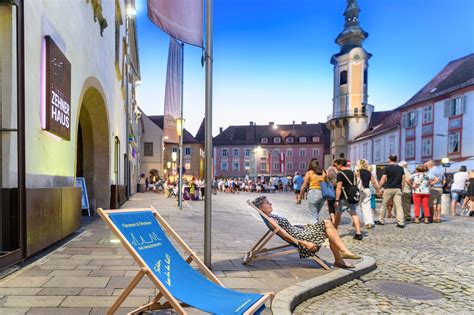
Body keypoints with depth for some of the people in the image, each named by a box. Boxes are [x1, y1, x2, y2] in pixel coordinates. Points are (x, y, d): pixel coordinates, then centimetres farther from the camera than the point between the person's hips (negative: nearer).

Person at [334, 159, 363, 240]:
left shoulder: (340, 174, -11)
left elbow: (339, 187, -18)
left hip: (344, 198, -6)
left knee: (338, 214, 9)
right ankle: (358, 233, -4)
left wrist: (337, 200, -18)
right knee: (354, 214, 6)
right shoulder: (352, 173, 13)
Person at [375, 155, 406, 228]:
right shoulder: (401, 168, 8)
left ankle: (381, 221, 17)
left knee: (384, 205, 9)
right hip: (398, 189, 3)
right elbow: (403, 179, 7)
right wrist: (401, 189, 14)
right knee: (398, 206, 1)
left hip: (388, 189, -3)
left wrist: (379, 187, -1)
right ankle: (401, 223, -4)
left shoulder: (387, 168, -6)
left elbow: (383, 179, -8)